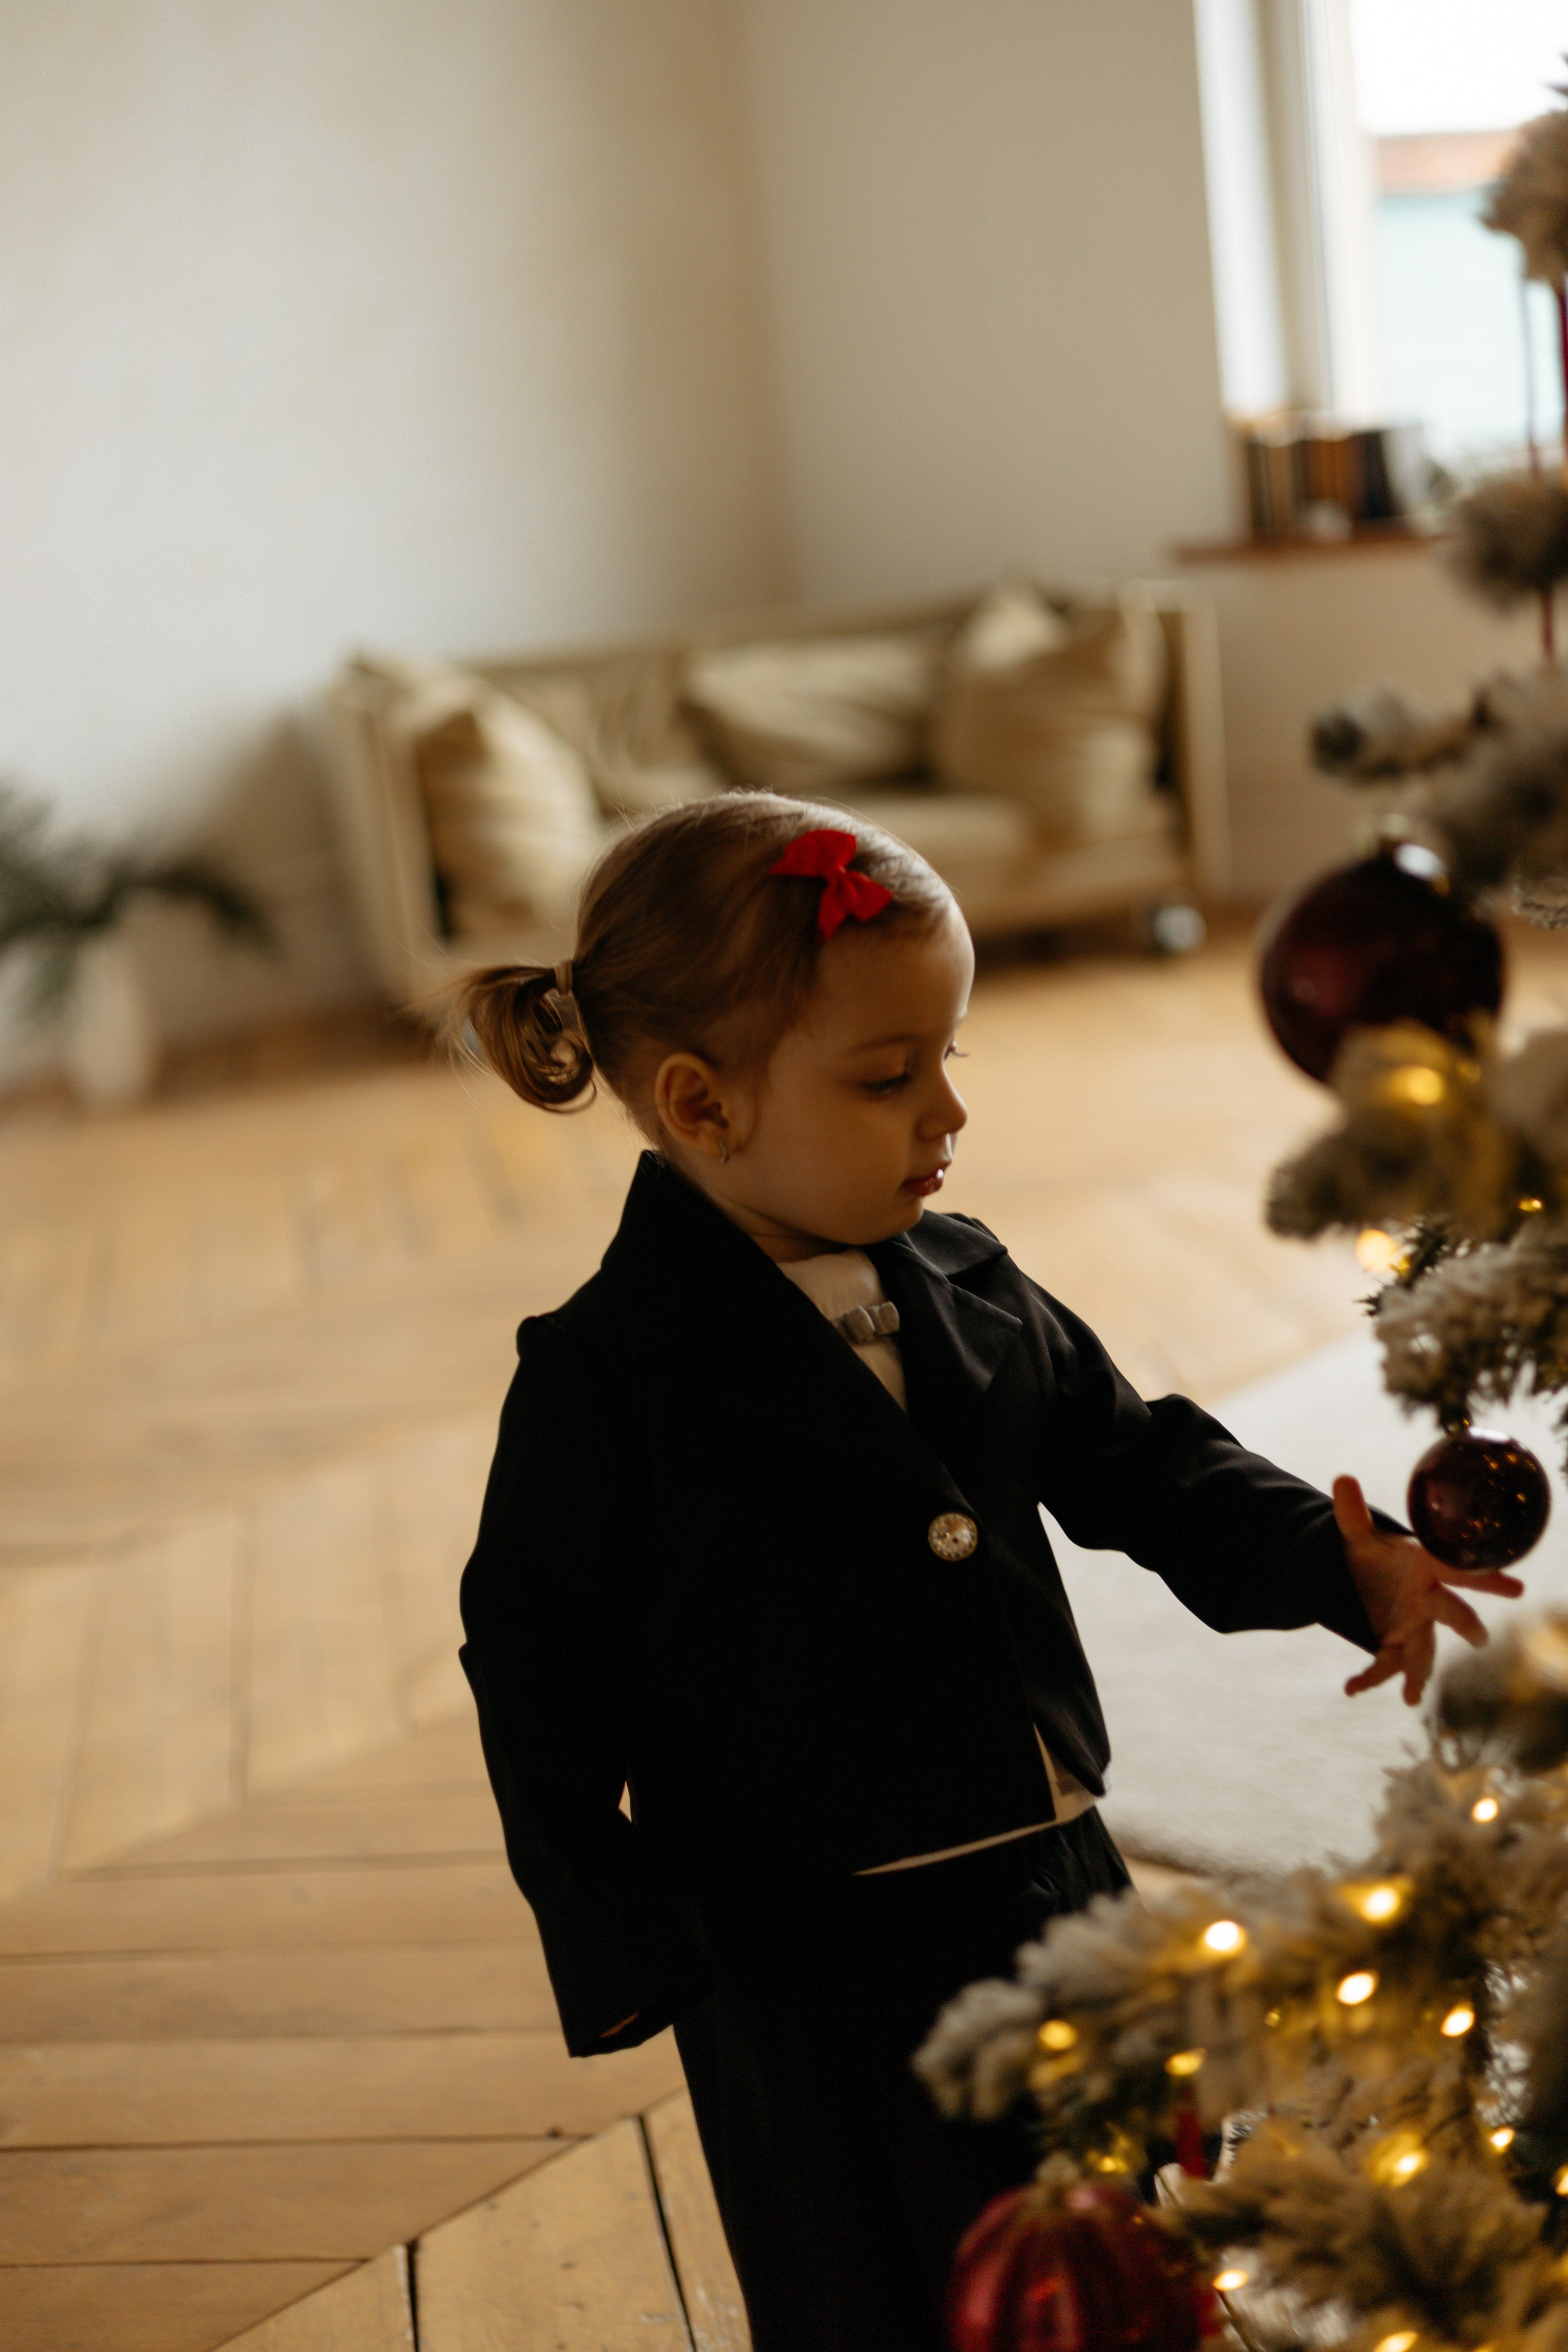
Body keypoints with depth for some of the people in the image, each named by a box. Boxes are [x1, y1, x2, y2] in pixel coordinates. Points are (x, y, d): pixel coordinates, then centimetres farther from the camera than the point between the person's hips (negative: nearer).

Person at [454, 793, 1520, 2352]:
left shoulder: (969, 1292, 1)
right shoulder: (601, 1379, -16)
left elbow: (1131, 1459, 10)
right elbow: (536, 1680, -11)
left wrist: (1328, 1560, -7)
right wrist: (621, 1950, -15)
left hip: (1055, 1889, 6)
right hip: (810, 1978, -6)